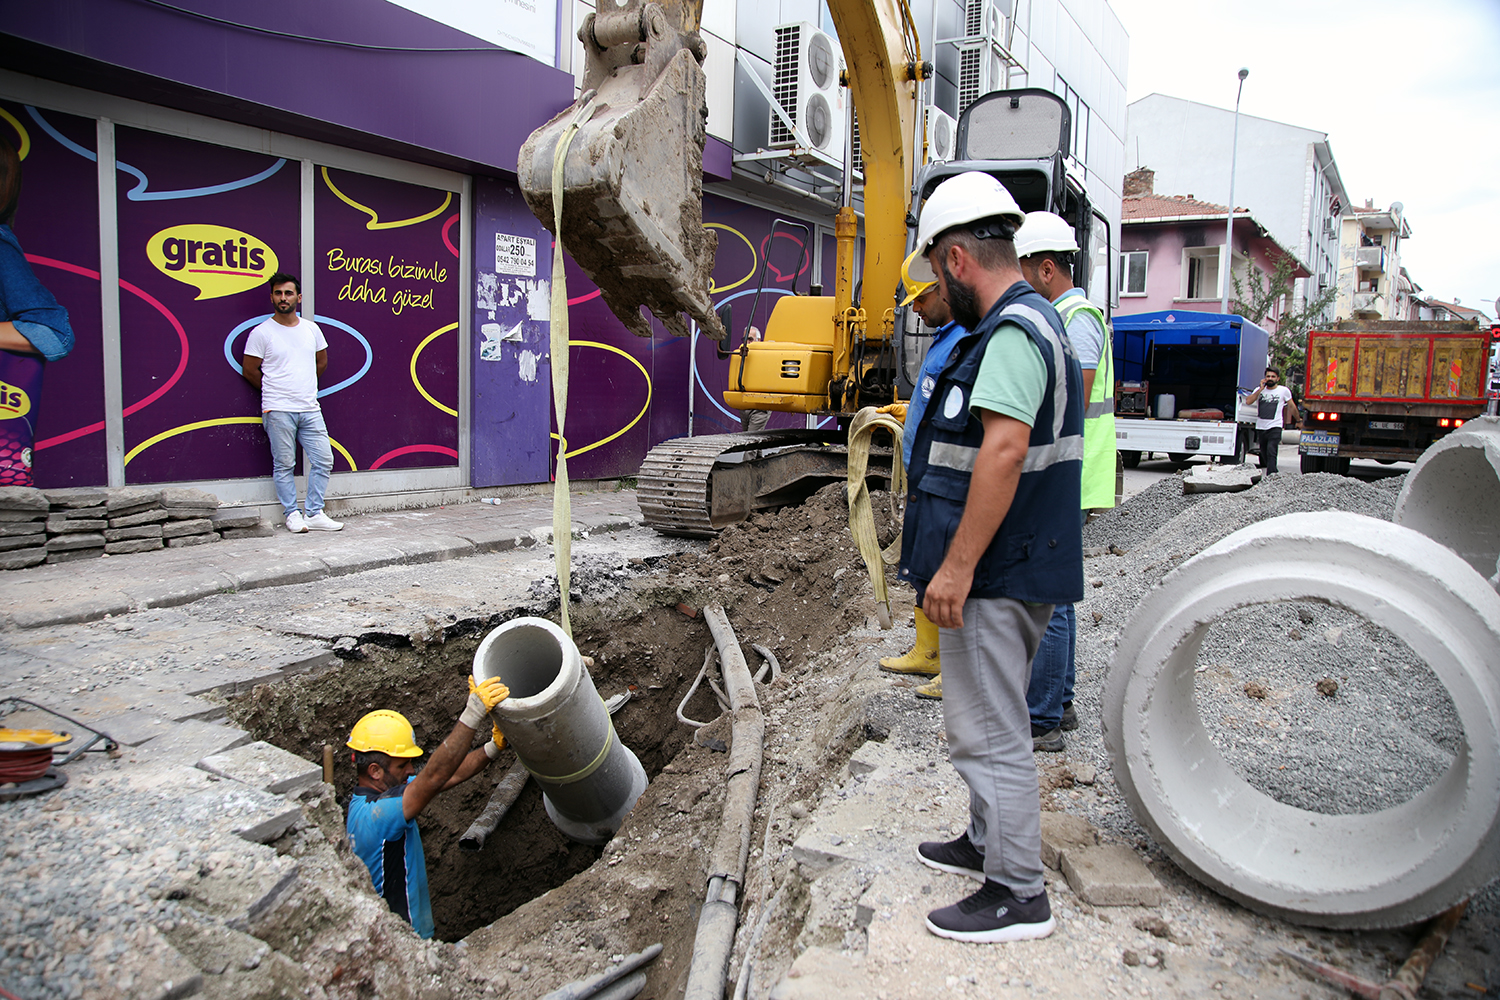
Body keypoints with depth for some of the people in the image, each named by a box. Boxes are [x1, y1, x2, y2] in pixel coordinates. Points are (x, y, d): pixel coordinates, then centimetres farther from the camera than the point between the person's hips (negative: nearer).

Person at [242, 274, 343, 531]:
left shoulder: (311, 328, 10)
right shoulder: (262, 332, -2)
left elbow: (322, 361, 23)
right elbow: (250, 371, 2)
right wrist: (277, 389, 9)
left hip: (310, 408, 4)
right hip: (278, 411, -4)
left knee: (323, 460, 1)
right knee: (284, 465, 0)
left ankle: (315, 514, 10)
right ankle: (292, 514, 10)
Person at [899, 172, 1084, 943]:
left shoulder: (1013, 330, -18)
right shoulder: (1034, 322, 17)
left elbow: (1005, 449, -28)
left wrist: (957, 566, -27)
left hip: (994, 575, -11)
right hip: (1006, 569, 11)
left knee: (989, 732, -1)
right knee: (991, 723, 22)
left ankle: (1018, 894, 12)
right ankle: (987, 844, 38)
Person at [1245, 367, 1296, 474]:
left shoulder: (1284, 391, 2)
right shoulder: (1259, 389, 7)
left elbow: (1291, 407, 15)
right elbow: (1248, 402, -10)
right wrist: (1261, 389, -11)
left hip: (1274, 427, -4)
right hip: (1260, 427, 4)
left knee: (1271, 451, -22)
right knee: (1264, 453, 10)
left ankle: (1271, 474, -30)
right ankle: (1274, 472, 29)